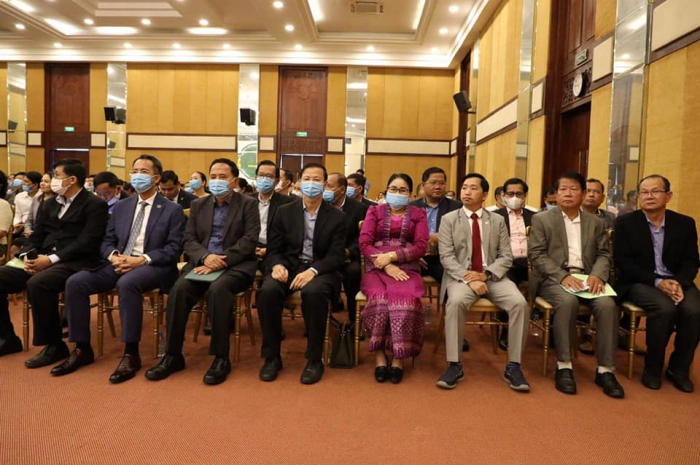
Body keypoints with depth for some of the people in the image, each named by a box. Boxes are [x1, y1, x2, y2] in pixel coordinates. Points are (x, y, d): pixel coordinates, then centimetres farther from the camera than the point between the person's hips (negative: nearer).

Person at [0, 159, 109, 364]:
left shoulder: (95, 205, -4)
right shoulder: (50, 203, 20)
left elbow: (86, 243, -15)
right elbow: (36, 236, 17)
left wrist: (52, 258, -20)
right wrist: (27, 256, -4)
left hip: (73, 263, -8)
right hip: (42, 259, 8)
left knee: (37, 284, -34)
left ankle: (54, 345, -18)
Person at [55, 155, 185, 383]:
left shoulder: (172, 210, 1)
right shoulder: (121, 206, 17)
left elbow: (174, 249, -7)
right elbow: (107, 241, 14)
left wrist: (142, 260, -20)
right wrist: (114, 256, -10)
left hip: (153, 266, -5)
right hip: (118, 263, 6)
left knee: (127, 284, -37)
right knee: (75, 282, -16)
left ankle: (131, 354, -26)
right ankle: (82, 349, -3)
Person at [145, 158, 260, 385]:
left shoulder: (248, 204, 5)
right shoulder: (198, 204, 17)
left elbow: (249, 240, -7)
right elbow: (189, 240, 9)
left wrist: (221, 261, -18)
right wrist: (205, 257, -13)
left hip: (236, 264, -3)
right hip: (203, 262, 4)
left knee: (218, 289, -35)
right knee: (179, 288, -25)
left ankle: (221, 357, -23)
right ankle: (173, 355, -13)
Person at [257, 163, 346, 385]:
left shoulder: (336, 217, 3)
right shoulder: (284, 212, 9)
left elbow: (336, 255, -5)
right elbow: (274, 248, 8)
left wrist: (313, 271, -23)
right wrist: (277, 265, -16)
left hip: (320, 270, -2)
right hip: (289, 266, 2)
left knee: (314, 293, -37)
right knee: (267, 291, -30)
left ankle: (314, 360, -18)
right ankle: (272, 357, -11)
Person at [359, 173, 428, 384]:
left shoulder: (418, 213, 16)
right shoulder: (374, 210, 16)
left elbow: (421, 246, 2)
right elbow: (364, 243, 2)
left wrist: (392, 256, -12)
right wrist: (387, 266, -11)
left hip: (407, 269, 0)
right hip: (377, 268, 0)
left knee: (406, 298, -33)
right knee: (379, 298, -33)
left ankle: (399, 358, -22)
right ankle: (379, 356, -21)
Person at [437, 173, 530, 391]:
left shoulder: (498, 220, 12)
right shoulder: (449, 219, 5)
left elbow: (506, 256, 5)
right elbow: (446, 257, -5)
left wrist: (485, 275, -14)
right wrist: (469, 279, -20)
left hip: (493, 277, 2)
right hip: (461, 276, -2)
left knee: (520, 303, -24)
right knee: (456, 302, -34)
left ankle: (513, 367, -11)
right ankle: (454, 366, -22)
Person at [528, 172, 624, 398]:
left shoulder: (596, 223, 18)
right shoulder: (541, 219, 6)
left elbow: (603, 254, 11)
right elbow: (536, 254, -3)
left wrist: (597, 275, -12)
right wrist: (563, 275, -18)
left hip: (586, 277, 3)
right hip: (553, 278, -3)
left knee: (608, 304, -26)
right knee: (568, 301, -35)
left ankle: (605, 370, -15)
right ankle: (564, 366, -24)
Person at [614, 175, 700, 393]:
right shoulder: (625, 222, 1)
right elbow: (623, 263, -6)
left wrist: (679, 282, -17)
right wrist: (657, 282, -17)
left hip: (676, 282, 3)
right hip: (639, 282, -3)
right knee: (665, 308, -32)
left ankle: (679, 368, -3)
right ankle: (652, 367, -9)